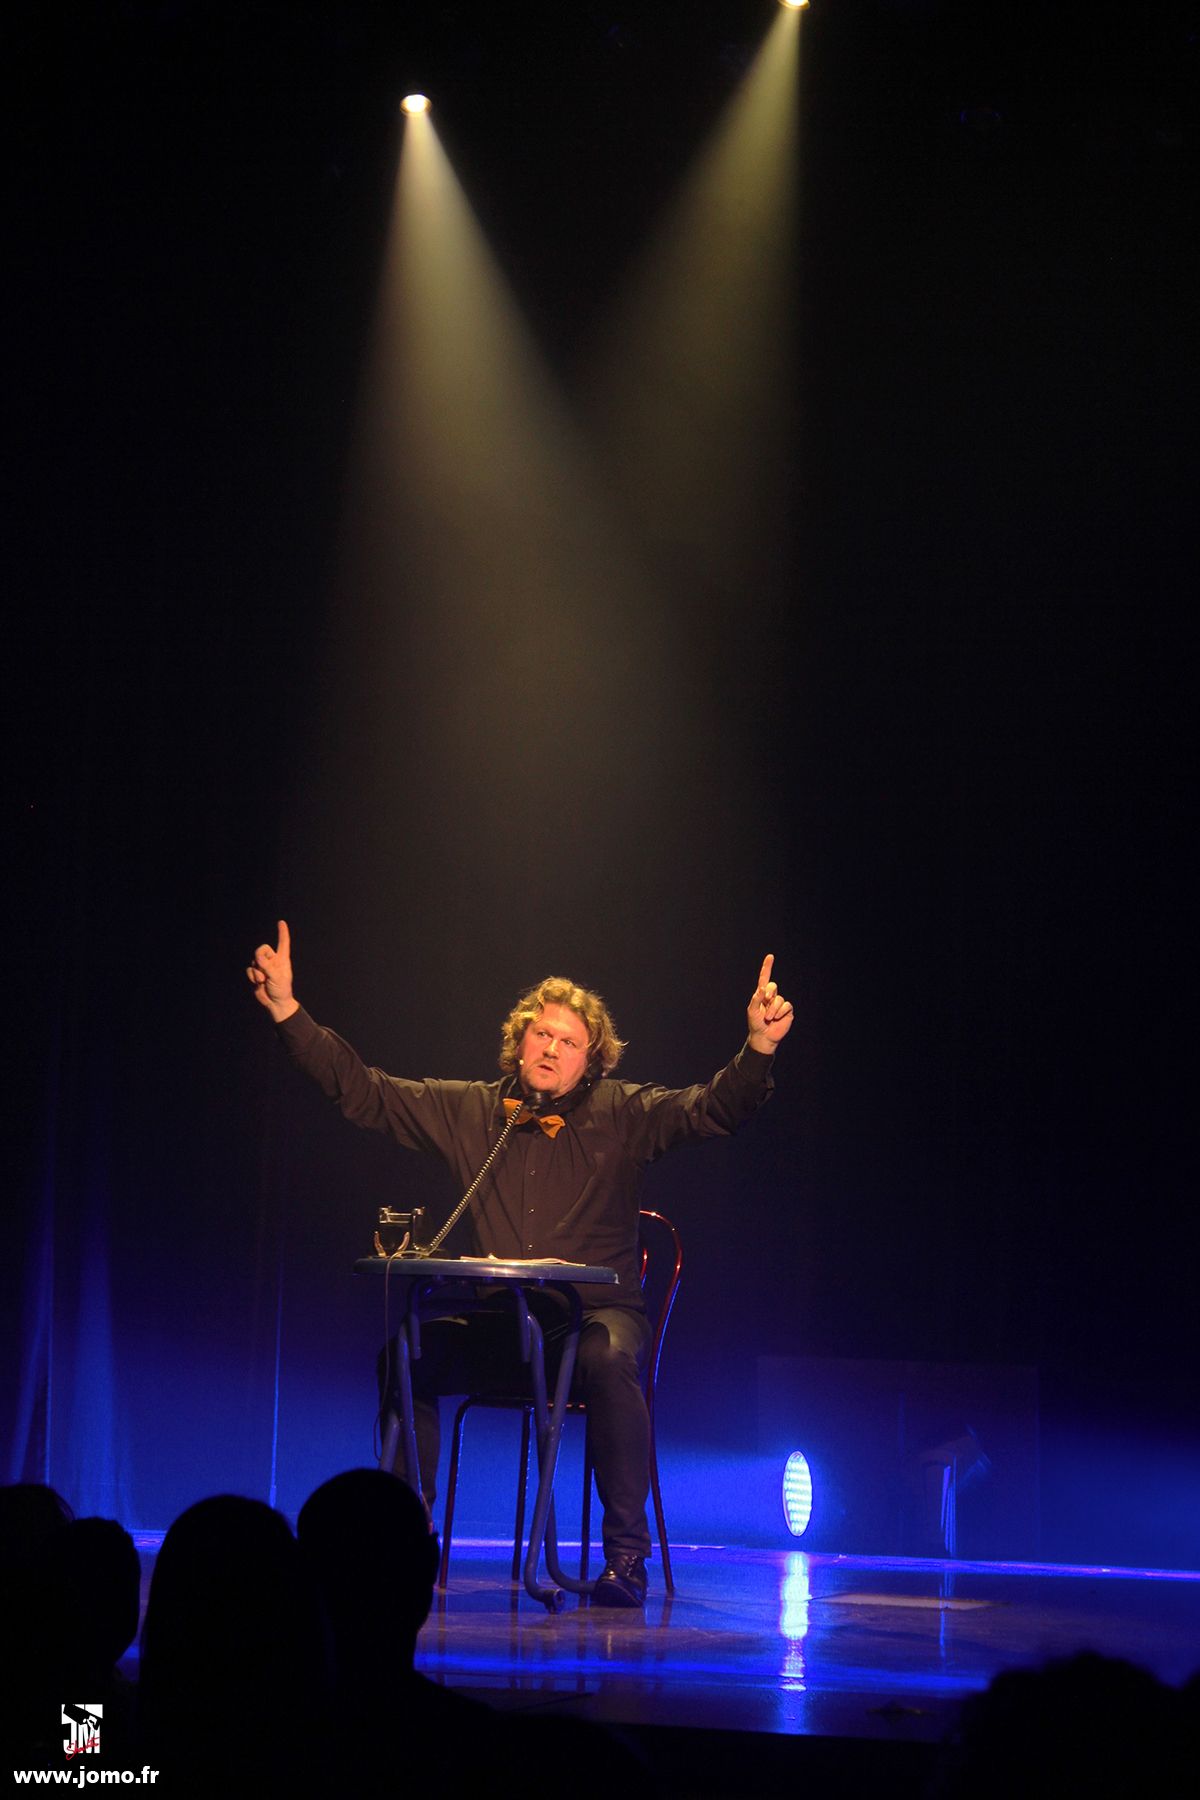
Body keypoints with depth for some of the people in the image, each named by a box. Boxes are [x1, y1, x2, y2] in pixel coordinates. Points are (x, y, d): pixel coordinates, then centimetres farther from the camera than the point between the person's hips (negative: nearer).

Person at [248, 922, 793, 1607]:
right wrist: (288, 1011, 1)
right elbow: (361, 1089, 10)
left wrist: (759, 1048, -28)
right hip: (493, 1323, 3)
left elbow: (717, 1108, -8)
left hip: (596, 1312, -2)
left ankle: (627, 1556, -28)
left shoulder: (625, 1114, 5)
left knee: (611, 1360, -36)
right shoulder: (467, 1111, 11)